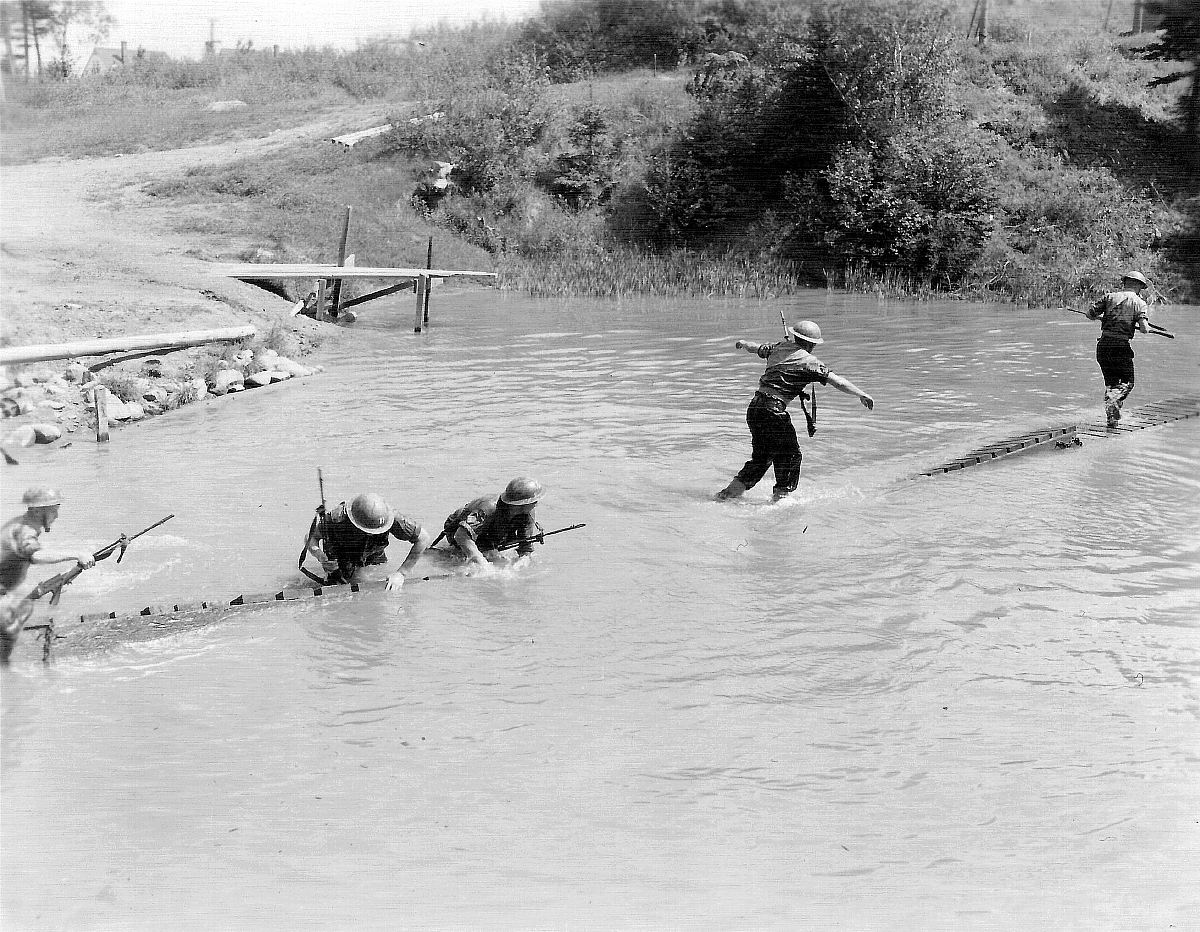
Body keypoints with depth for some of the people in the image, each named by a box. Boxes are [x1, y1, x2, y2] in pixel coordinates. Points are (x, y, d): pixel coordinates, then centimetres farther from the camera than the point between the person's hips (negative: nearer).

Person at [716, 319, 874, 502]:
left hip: (754, 408, 8)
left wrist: (743, 343, 53)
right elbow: (837, 381, -11)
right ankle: (781, 496, 7)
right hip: (773, 411, -8)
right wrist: (861, 394, -8)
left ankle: (732, 490, 17)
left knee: (762, 456, 19)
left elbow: (756, 348, 32)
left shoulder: (779, 347, 13)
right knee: (790, 455, 6)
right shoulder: (808, 361, -7)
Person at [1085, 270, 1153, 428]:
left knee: (1110, 382, 16)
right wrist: (1147, 327, 12)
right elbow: (1144, 329, -12)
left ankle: (1111, 416, 9)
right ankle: (1113, 402, -15)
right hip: (1121, 346, -3)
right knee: (1127, 382, 12)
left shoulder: (1110, 297, 6)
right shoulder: (1139, 303, -1)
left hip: (1103, 344, 3)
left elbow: (1090, 314, 4)